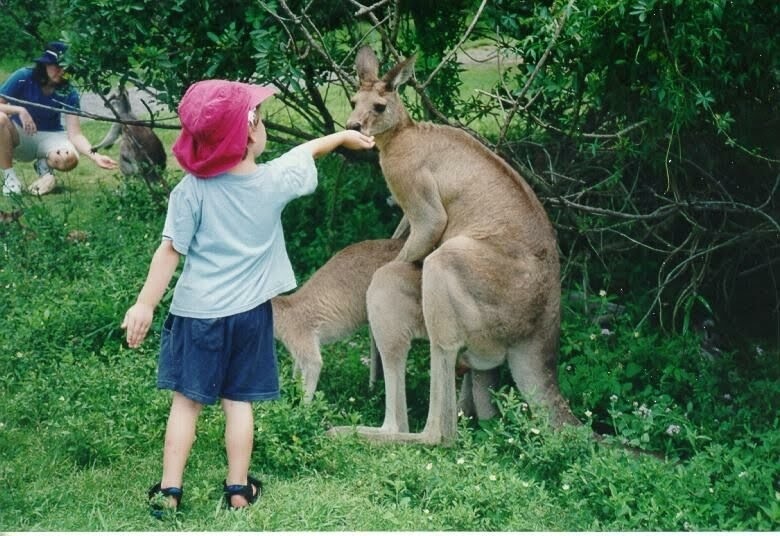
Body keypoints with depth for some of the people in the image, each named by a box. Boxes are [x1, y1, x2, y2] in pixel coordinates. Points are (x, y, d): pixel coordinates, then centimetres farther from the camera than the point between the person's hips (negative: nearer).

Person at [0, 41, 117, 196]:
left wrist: (95, 156, -36)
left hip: (48, 136, 1)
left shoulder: (68, 92, -14)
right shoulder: (24, 77, -17)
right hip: (19, 135, 0)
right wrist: (19, 110, -35)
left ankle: (44, 165, 6)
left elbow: (75, 134, -20)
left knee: (70, 159, -34)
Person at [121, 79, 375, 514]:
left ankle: (169, 491, 7)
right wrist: (344, 136, 30)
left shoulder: (191, 190, -14)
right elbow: (306, 152, 12)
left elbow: (170, 252, -14)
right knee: (239, 401, 11)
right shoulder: (273, 181, -8)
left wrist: (145, 305, -9)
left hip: (197, 312, -1)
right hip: (248, 312, 1)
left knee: (187, 400, 6)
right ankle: (239, 489, 16)